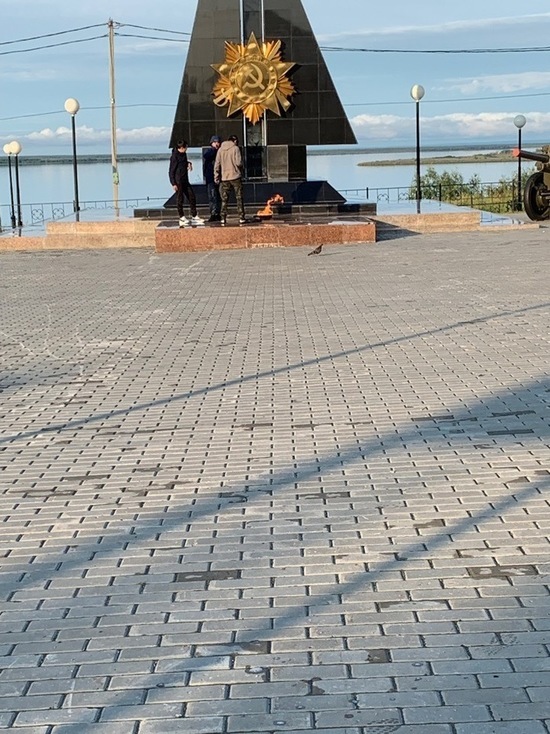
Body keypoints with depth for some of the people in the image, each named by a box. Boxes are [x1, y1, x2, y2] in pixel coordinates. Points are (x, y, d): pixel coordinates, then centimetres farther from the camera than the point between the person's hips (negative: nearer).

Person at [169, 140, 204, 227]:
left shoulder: (183, 154, 10)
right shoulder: (174, 157, -14)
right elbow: (171, 171, -13)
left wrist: (189, 163, 8)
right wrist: (173, 184, -17)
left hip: (185, 181, 8)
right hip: (178, 182, -8)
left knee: (192, 197, 8)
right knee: (180, 199, -1)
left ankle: (194, 217, 16)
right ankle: (182, 218, 7)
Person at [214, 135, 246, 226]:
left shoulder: (220, 150, 6)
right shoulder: (235, 148, -6)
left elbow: (217, 164, 3)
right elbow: (238, 162, -13)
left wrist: (216, 177, 6)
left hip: (224, 178, 3)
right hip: (235, 177, -3)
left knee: (224, 200, 7)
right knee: (239, 198, 4)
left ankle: (223, 219, 1)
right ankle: (241, 218, 2)